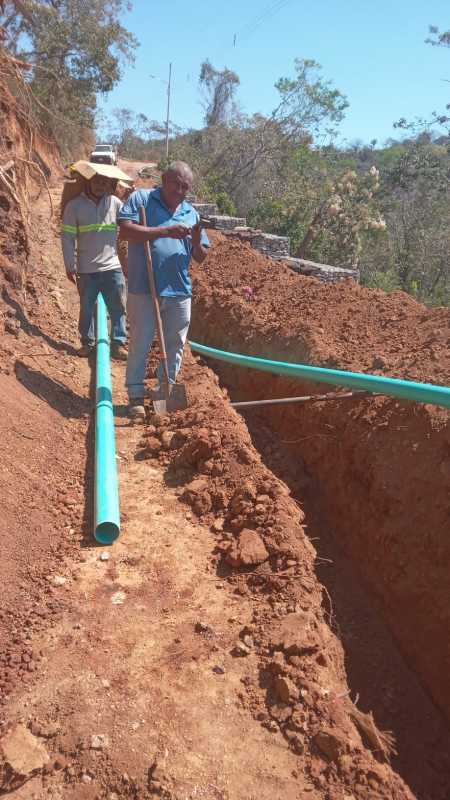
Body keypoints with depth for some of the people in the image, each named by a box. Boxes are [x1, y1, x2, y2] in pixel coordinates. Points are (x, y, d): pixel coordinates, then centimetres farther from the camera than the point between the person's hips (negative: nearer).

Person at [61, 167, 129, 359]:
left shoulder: (115, 202, 3)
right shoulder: (74, 205, -2)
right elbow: (67, 237, -3)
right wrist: (70, 266, -6)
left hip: (112, 266, 1)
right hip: (86, 270, -1)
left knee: (118, 308, 3)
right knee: (86, 308, 11)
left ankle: (118, 343, 13)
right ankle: (87, 343, 25)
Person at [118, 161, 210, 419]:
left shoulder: (192, 213, 13)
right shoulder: (141, 199, 1)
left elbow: (201, 257, 14)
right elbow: (126, 230, -14)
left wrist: (197, 240, -9)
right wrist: (165, 231, -20)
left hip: (179, 291, 4)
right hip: (144, 289, -4)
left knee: (175, 344, 11)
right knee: (141, 343, 3)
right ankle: (136, 396, 15)